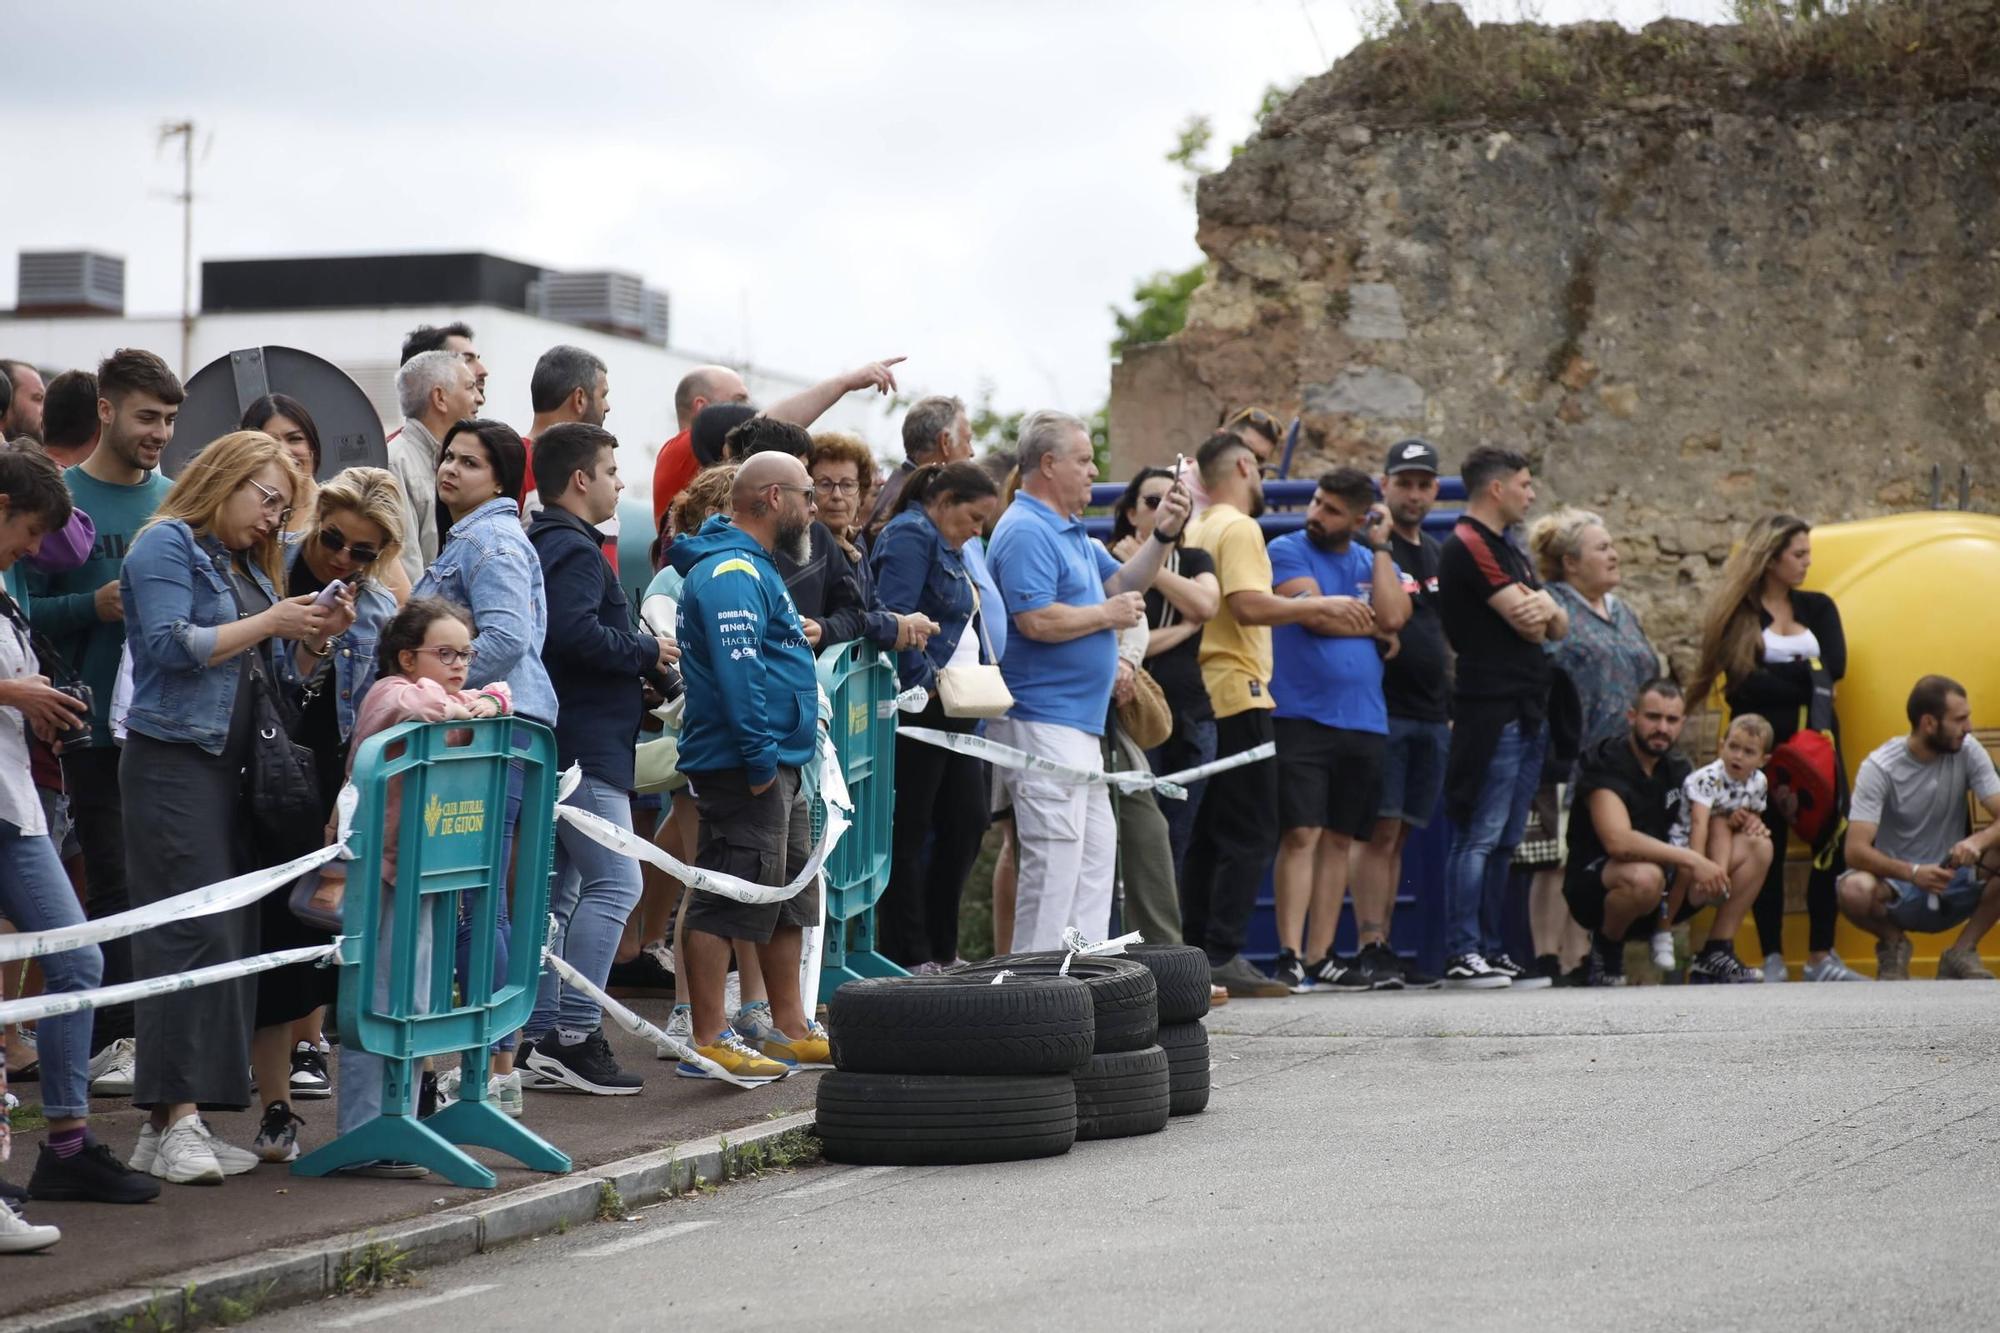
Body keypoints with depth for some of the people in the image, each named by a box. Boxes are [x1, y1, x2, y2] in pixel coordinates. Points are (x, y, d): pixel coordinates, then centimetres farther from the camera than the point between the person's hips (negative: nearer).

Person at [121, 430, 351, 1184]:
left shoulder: (247, 568, 21)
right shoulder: (167, 546, -3)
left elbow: (279, 678, 22)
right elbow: (171, 646, -16)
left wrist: (317, 638, 5)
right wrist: (269, 624, -12)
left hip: (233, 769, 9)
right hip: (174, 761, -9)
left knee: (232, 938, 4)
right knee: (191, 934, -15)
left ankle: (173, 1124, 5)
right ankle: (175, 1116, -18)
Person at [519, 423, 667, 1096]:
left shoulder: (543, 544, 19)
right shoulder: (573, 549, -13)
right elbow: (576, 633, -26)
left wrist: (638, 658, 16)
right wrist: (647, 653, -12)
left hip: (552, 744, 11)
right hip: (584, 744, -11)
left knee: (562, 886, 13)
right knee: (616, 881, -12)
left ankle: (540, 1036, 13)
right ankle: (574, 1034, -17)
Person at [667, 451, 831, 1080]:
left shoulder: (749, 567, 19)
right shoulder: (731, 574, -17)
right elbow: (737, 671, -25)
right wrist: (760, 758, -25)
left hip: (777, 766, 11)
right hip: (745, 767, -11)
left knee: (792, 897, 17)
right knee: (728, 902, -8)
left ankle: (791, 1029, 25)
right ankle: (708, 1043, -5)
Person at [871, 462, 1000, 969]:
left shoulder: (947, 546, 22)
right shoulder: (910, 536, -10)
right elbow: (894, 617, -22)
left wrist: (982, 669, 12)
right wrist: (925, 683, -20)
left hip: (954, 712, 10)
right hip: (918, 712, -10)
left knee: (967, 824, 9)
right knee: (909, 833, -3)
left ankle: (940, 949, 17)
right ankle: (906, 959, 1)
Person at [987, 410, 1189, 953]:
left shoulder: (1071, 532, 19)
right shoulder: (1026, 532, -15)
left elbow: (1123, 582, 26)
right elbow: (1036, 620, -25)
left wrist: (1163, 536, 11)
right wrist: (1108, 614, -12)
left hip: (1079, 724, 11)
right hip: (1041, 720, -11)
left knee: (1096, 849, 14)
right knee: (1054, 856, -12)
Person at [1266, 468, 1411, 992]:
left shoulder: (1375, 562, 15)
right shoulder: (1289, 550, 2)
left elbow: (1392, 616, -4)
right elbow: (1312, 613, -13)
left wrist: (1381, 547, 1)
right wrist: (1371, 626, 0)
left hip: (1362, 722, 5)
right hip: (1301, 717, -5)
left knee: (1339, 839, 6)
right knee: (1301, 834, -11)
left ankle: (1320, 957, 10)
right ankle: (1289, 956, -13)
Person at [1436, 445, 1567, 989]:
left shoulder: (1506, 552, 23)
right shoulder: (1469, 547, -9)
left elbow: (1559, 626, 16)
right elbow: (1528, 624, -15)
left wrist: (1546, 608, -6)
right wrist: (1540, 611, 7)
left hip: (1528, 712, 10)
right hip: (1492, 712, -10)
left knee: (1504, 841, 10)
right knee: (1479, 836, -11)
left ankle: (1490, 949, 13)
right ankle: (1462, 953, -12)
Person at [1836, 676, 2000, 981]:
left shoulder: (1969, 754, -6)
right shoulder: (1879, 767, -16)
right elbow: (1856, 850, -24)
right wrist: (1913, 873, -40)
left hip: (1954, 887, 3)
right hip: (1897, 885, -3)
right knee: (1854, 891, -37)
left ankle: (1962, 952, -5)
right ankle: (1893, 943, -1)